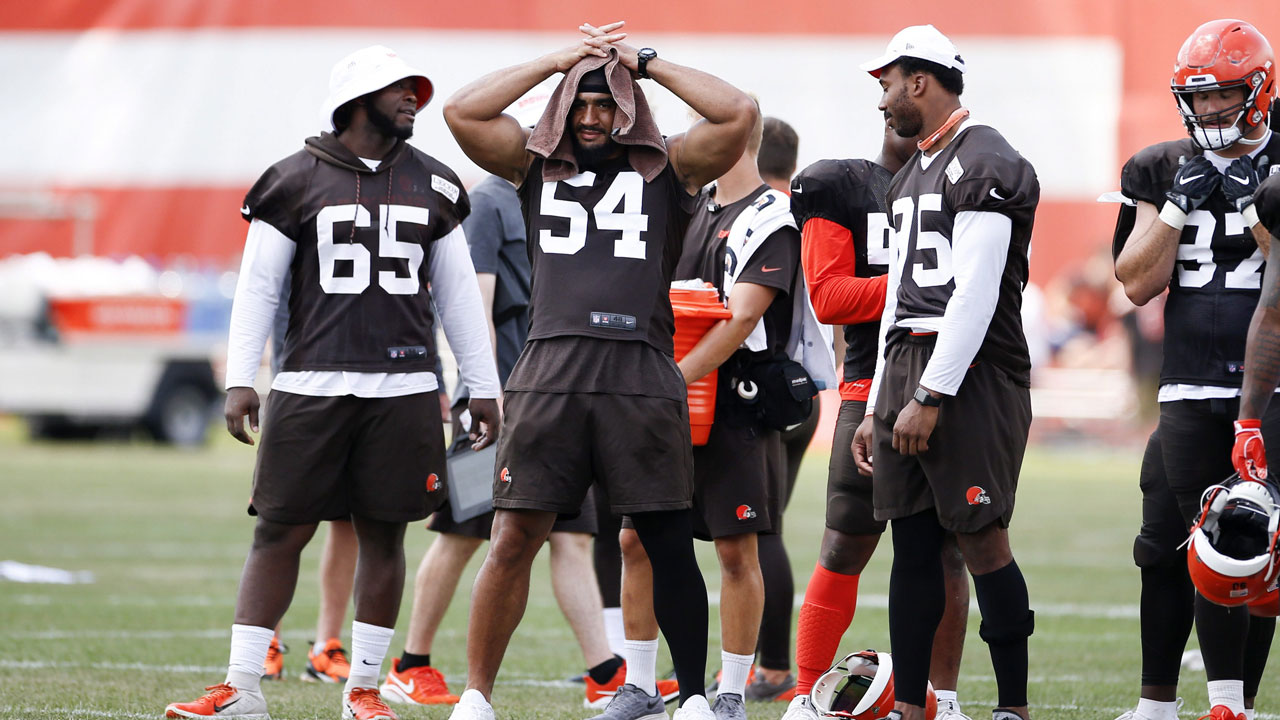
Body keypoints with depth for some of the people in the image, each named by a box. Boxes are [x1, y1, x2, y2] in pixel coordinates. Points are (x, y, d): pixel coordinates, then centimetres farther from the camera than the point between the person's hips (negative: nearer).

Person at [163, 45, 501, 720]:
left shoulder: (431, 187, 12)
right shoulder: (298, 181, 1)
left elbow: (458, 294, 17)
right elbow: (258, 289, 3)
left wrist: (483, 387, 14)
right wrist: (239, 381, -5)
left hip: (403, 387, 3)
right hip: (312, 386, -3)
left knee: (382, 535, 4)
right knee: (280, 531, -3)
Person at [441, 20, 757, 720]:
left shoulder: (666, 168, 12)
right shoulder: (536, 164, 17)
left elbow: (738, 114, -1)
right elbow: (462, 112, 6)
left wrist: (648, 63, 7)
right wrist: (557, 61, 9)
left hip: (642, 374, -1)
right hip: (551, 369, 1)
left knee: (668, 544, 3)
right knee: (514, 539, -2)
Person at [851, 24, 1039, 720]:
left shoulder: (987, 165, -10)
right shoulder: (909, 178, 21)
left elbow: (975, 294, -17)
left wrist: (929, 398, -19)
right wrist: (877, 407, 20)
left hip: (972, 373, -9)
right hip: (907, 368, 9)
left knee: (981, 540, -9)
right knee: (912, 544, 7)